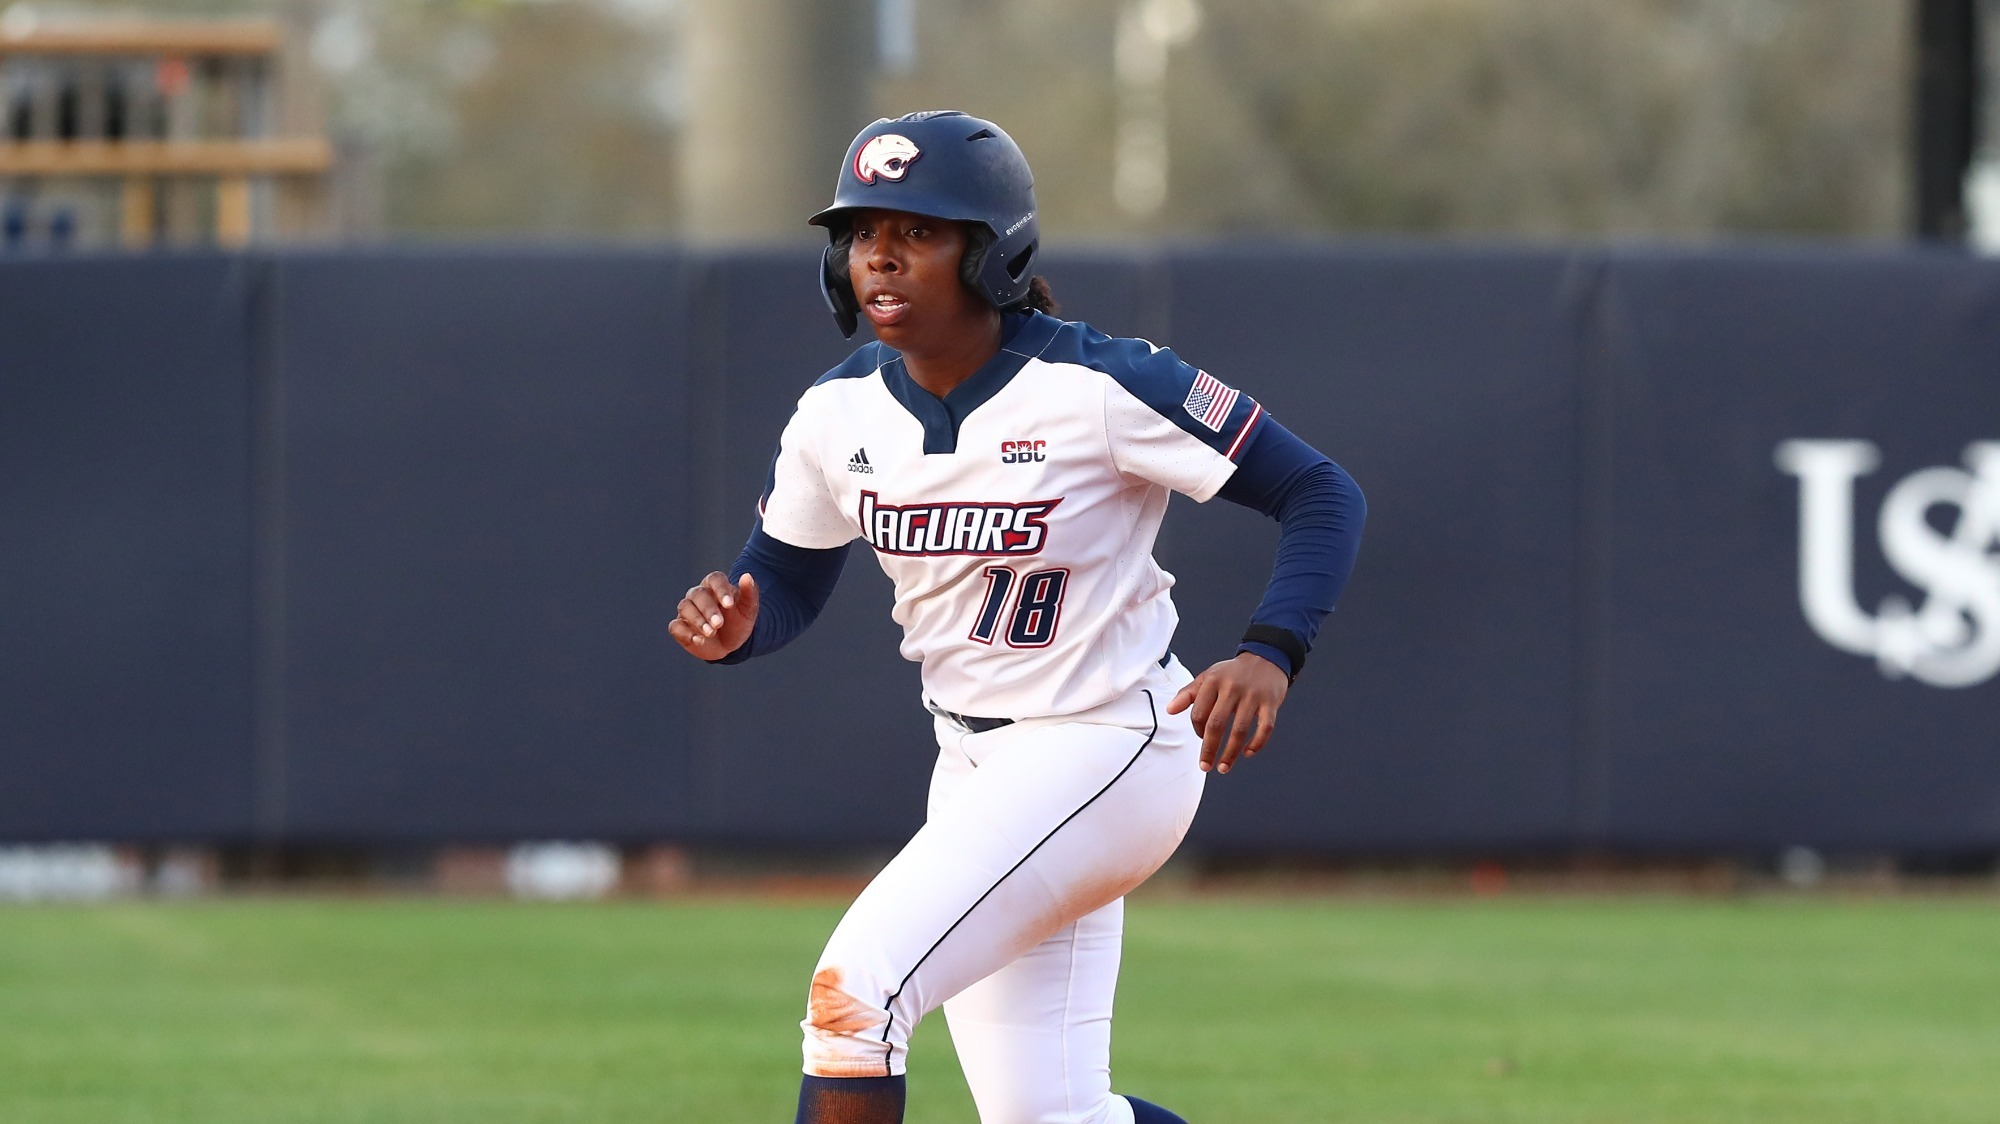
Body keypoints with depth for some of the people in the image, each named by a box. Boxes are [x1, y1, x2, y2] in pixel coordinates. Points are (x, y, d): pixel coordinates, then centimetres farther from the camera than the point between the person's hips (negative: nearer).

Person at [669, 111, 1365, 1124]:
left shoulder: (1100, 387, -17)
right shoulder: (839, 415, 0)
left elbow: (1322, 495, -13)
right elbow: (786, 579, 12)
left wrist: (1269, 655, -28)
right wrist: (731, 626, -12)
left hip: (1108, 753, -7)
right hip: (972, 769, 7)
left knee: (853, 990, -21)